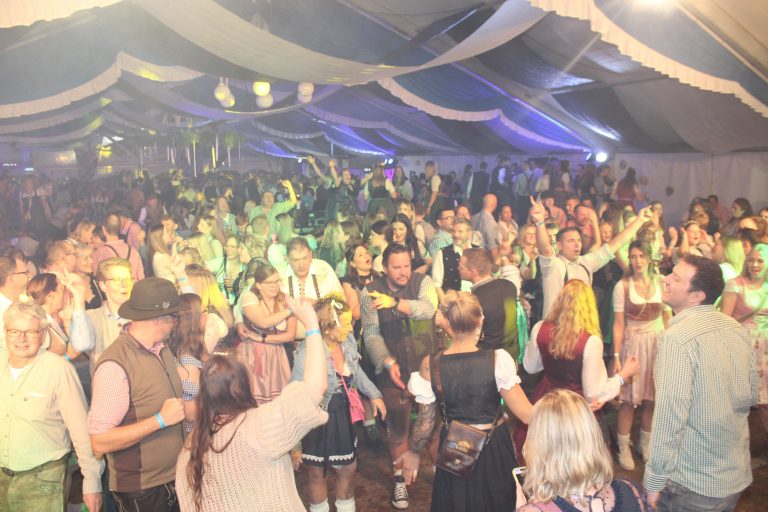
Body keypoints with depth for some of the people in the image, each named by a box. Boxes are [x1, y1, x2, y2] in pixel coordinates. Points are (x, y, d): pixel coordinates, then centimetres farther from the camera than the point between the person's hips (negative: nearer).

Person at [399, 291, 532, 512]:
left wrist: (413, 452, 12)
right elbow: (525, 414, -17)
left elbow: (426, 421, -5)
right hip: (495, 449, -1)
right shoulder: (498, 359, -21)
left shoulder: (429, 366, -15)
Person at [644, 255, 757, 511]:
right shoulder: (737, 328, 1)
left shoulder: (678, 337, -23)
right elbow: (750, 396, 10)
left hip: (692, 483, -7)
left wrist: (655, 481, -17)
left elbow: (670, 415, -25)